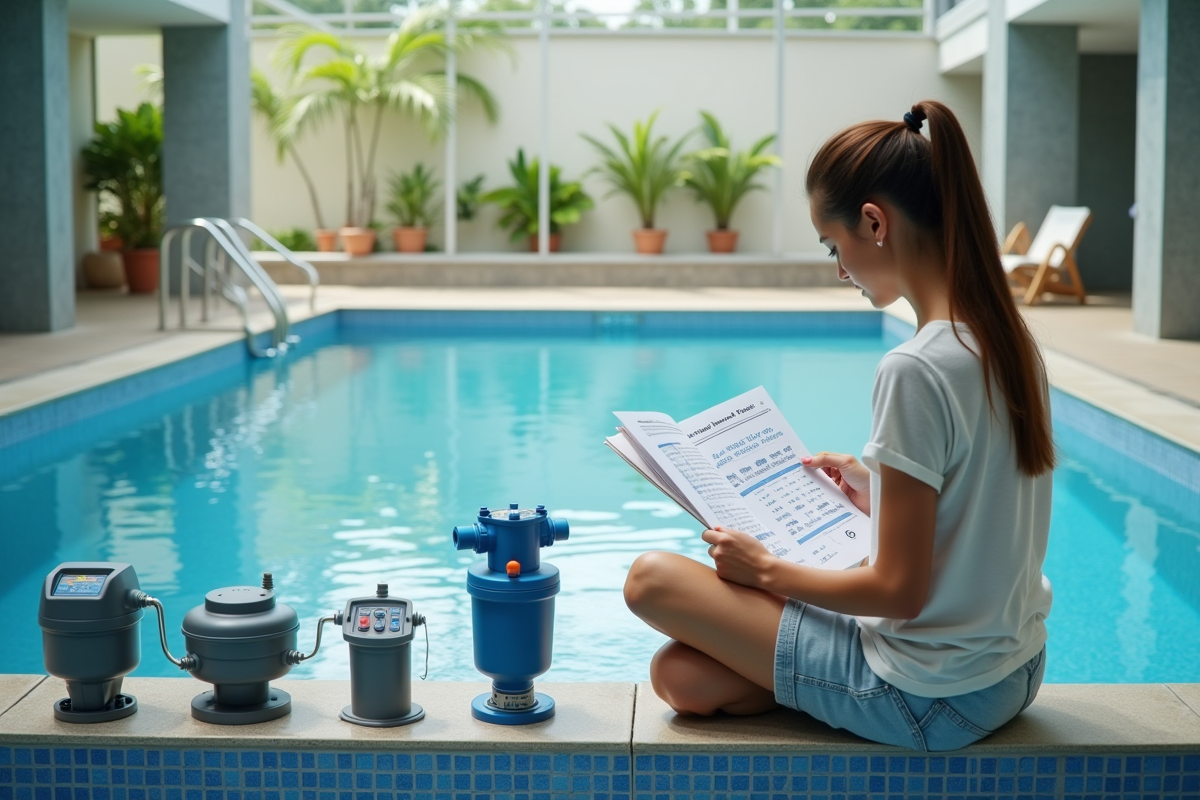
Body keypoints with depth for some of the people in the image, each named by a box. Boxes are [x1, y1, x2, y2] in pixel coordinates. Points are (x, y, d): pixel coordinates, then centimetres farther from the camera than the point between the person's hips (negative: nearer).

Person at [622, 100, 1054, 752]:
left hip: (932, 697, -8)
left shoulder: (915, 371, -25)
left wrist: (766, 569, -9)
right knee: (681, 674, 14)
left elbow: (901, 590, -22)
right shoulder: (1011, 340, 3)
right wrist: (880, 493, 17)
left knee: (652, 578, -5)